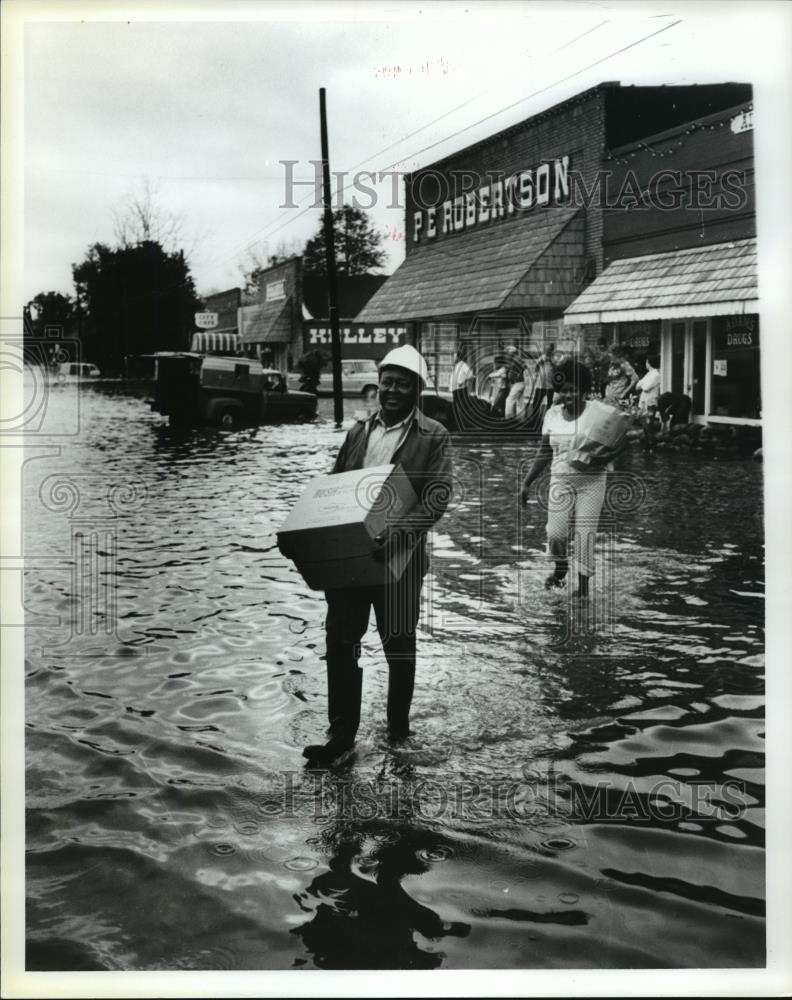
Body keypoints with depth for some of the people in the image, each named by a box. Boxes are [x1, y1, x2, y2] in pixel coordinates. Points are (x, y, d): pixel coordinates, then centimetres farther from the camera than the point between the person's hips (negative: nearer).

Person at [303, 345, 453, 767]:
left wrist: (399, 530, -28)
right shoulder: (358, 431, 12)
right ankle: (341, 736, 10)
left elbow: (437, 497, -12)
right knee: (340, 642, 1)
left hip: (398, 555, -4)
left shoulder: (433, 436, -3)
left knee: (399, 645, 10)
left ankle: (398, 729, 28)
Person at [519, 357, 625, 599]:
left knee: (585, 531, -7)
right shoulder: (552, 414, 6)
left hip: (591, 482, -3)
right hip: (561, 481, 3)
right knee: (555, 533, -8)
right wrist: (527, 482, 10)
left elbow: (621, 441, -5)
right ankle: (560, 567, 23)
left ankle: (583, 584, 7)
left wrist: (604, 458, -23)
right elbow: (545, 452, 13)